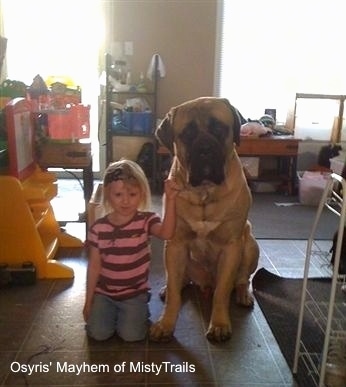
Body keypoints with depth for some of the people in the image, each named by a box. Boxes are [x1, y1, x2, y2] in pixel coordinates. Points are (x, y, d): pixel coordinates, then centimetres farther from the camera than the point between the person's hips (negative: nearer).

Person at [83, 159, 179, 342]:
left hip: (135, 293, -1)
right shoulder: (98, 228, -9)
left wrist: (170, 199, -47)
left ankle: (139, 311, 19)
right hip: (104, 292, 2)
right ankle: (109, 311, 21)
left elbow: (166, 233, -36)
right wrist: (89, 301, 2)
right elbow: (94, 266, -2)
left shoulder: (146, 220, -13)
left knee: (131, 335, -14)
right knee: (98, 333, -11)